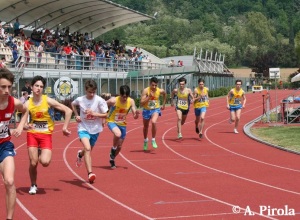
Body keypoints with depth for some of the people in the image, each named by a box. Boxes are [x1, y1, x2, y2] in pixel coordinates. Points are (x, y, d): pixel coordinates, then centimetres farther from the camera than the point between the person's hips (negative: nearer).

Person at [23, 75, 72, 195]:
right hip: (32, 134, 1)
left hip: (46, 134, -1)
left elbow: (68, 111, -8)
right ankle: (33, 185, 22)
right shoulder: (28, 104, -5)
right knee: (33, 163, -4)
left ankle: (41, 153, 19)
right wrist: (26, 126, -29)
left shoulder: (48, 101, -10)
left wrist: (65, 127, -8)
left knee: (45, 162, -19)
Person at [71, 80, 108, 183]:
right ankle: (90, 173, -30)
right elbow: (72, 104, 16)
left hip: (95, 129, 2)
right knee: (87, 148, -25)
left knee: (88, 149, 21)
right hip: (83, 128, -2)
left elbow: (105, 115, -11)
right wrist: (76, 115, 3)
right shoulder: (80, 100, -8)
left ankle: (80, 154, 60)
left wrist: (93, 113, -24)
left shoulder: (100, 100, -13)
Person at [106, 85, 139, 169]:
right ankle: (113, 149, -8)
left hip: (122, 124, 4)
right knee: (118, 134, -37)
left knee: (119, 146, 11)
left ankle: (112, 159, 38)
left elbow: (135, 116, -11)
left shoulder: (131, 101, -14)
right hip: (112, 122, -4)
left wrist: (136, 114, -34)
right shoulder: (113, 101, -24)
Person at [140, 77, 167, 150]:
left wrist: (163, 104, 15)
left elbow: (165, 94, 13)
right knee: (145, 127, 17)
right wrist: (149, 97, -34)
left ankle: (153, 140, -12)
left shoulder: (160, 91, -14)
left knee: (153, 122, -29)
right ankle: (145, 141, 45)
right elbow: (142, 103, -24)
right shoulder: (146, 91, -20)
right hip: (146, 110, 1)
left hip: (156, 109, 0)